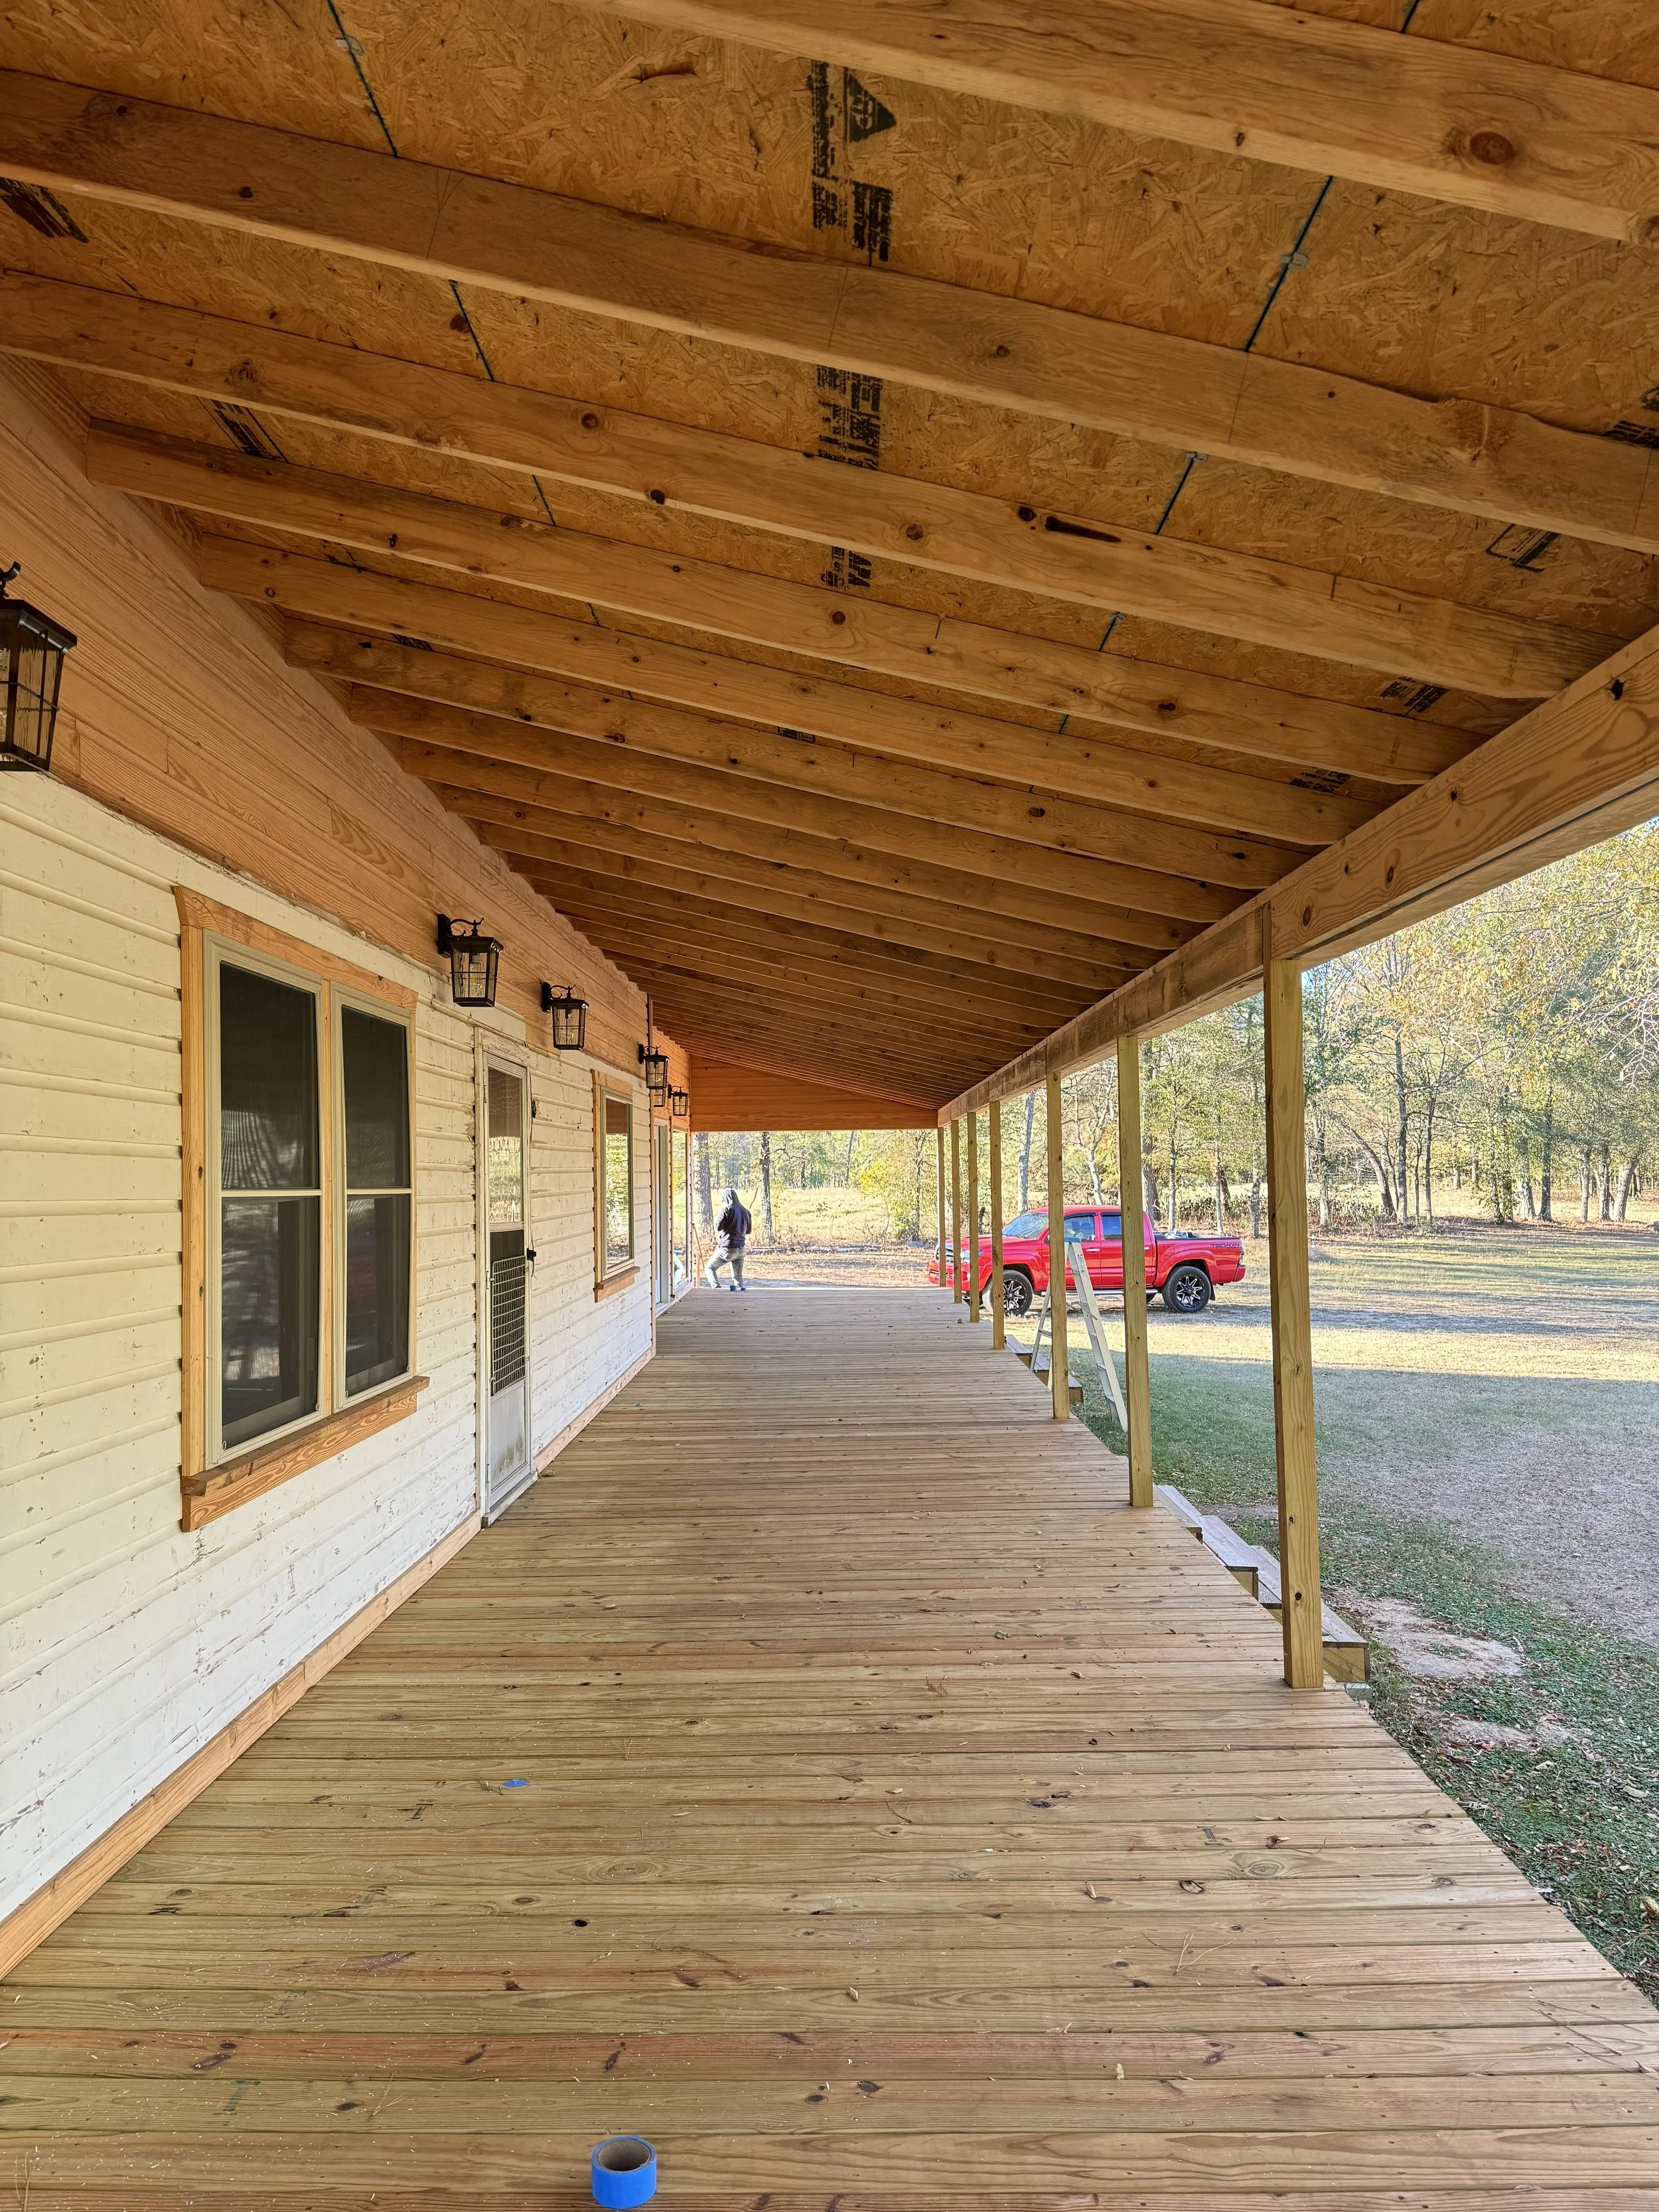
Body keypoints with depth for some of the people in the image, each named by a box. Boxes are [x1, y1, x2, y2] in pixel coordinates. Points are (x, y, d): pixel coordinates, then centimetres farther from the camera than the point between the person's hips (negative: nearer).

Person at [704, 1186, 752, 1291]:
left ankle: (717, 1289, -8)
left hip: (728, 1249, -6)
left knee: (709, 1268, 9)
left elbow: (717, 1228, -8)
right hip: (741, 1249, 6)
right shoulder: (745, 1211, 8)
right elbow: (748, 1231, 17)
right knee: (738, 1277, 12)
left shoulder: (727, 1209, -10)